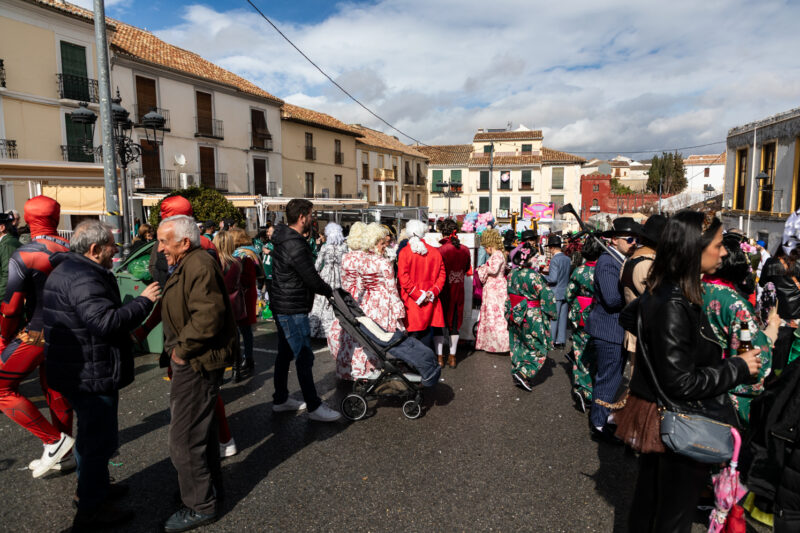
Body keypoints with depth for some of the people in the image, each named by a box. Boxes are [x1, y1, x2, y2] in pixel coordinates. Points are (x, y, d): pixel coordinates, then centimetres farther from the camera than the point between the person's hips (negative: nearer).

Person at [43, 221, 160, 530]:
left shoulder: (69, 269, 12)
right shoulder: (83, 278, -24)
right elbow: (106, 322, -33)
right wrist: (144, 301, -25)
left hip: (78, 372, 11)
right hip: (91, 374, -11)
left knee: (91, 432, 25)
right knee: (101, 439, 1)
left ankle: (91, 487, 43)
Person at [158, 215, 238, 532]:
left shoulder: (199, 266, -21)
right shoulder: (188, 265, 14)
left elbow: (208, 316, -30)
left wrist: (182, 349, -20)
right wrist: (178, 349, 14)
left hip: (196, 363, -11)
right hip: (192, 361, 11)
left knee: (186, 438, -1)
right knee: (201, 428, 22)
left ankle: (200, 506, 14)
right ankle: (211, 485, 39)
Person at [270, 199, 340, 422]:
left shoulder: (283, 240, 10)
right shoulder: (295, 246, -22)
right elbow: (312, 280, -20)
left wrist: (324, 289, 9)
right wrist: (330, 291, -3)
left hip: (282, 306, 11)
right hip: (293, 310, -11)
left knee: (285, 353, 18)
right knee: (304, 357, -2)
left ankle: (280, 399, 31)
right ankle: (314, 407, 7)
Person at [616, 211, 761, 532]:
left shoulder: (660, 292, 1)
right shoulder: (675, 306, -28)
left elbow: (630, 318, 21)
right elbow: (681, 383, -26)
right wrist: (738, 368, -15)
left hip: (657, 420, 9)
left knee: (648, 500, 25)